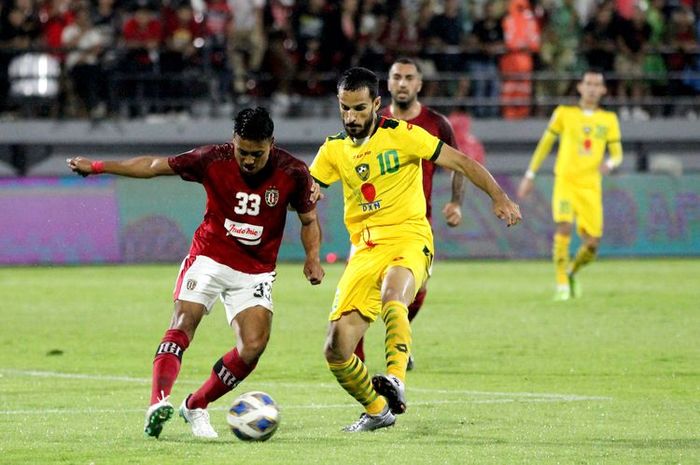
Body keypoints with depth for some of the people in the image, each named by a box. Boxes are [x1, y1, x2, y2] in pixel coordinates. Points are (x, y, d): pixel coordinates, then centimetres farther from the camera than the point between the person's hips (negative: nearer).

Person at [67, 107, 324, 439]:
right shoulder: (213, 160, -13)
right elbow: (155, 166, -2)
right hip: (209, 258, -1)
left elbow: (308, 219, 5)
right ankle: (159, 402, -39)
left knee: (253, 347, -14)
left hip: (256, 271, 1)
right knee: (183, 322, -24)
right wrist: (98, 167, 0)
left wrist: (312, 257, -13)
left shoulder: (293, 173, -12)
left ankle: (195, 406, 5)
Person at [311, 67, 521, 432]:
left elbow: (461, 163, -1)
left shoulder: (401, 135, -3)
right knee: (336, 351, -6)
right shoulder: (334, 150, 9)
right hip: (365, 249, 4)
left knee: (391, 296, -40)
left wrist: (498, 197, -12)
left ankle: (395, 380, -48)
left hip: (409, 240, -4)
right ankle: (377, 410, 17)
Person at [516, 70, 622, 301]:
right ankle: (562, 284, -17)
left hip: (590, 186, 2)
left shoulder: (609, 120, 9)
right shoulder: (564, 113, 6)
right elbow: (545, 144, 11)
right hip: (565, 181, -2)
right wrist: (530, 176, 10)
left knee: (592, 243, -4)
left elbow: (617, 154, 10)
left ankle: (572, 271, 28)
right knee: (564, 227, -25)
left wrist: (610, 163, -14)